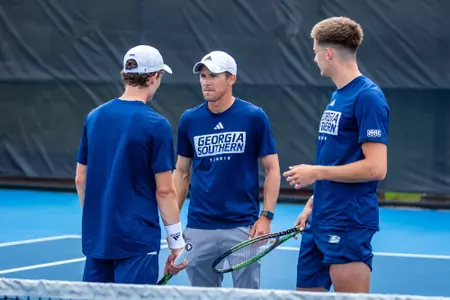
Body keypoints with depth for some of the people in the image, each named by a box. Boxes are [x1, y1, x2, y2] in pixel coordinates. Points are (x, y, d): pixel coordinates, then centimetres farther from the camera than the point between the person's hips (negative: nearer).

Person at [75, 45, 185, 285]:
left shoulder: (94, 118, 6)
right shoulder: (156, 125, -12)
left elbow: (81, 179, 12)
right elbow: (164, 191, -12)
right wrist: (176, 242, -4)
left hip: (96, 238, 6)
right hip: (137, 241, -6)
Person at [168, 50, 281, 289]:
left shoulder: (254, 117, -3)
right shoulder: (189, 120, 5)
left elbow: (272, 169, 0)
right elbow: (182, 172, 13)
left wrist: (266, 216, -9)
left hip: (242, 227, -3)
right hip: (199, 229, 3)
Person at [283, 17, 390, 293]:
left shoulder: (368, 97, -14)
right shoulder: (337, 97, 15)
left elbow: (376, 168, -20)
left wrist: (316, 172, -15)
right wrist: (312, 205, 17)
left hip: (349, 226, -9)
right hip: (320, 221, 9)